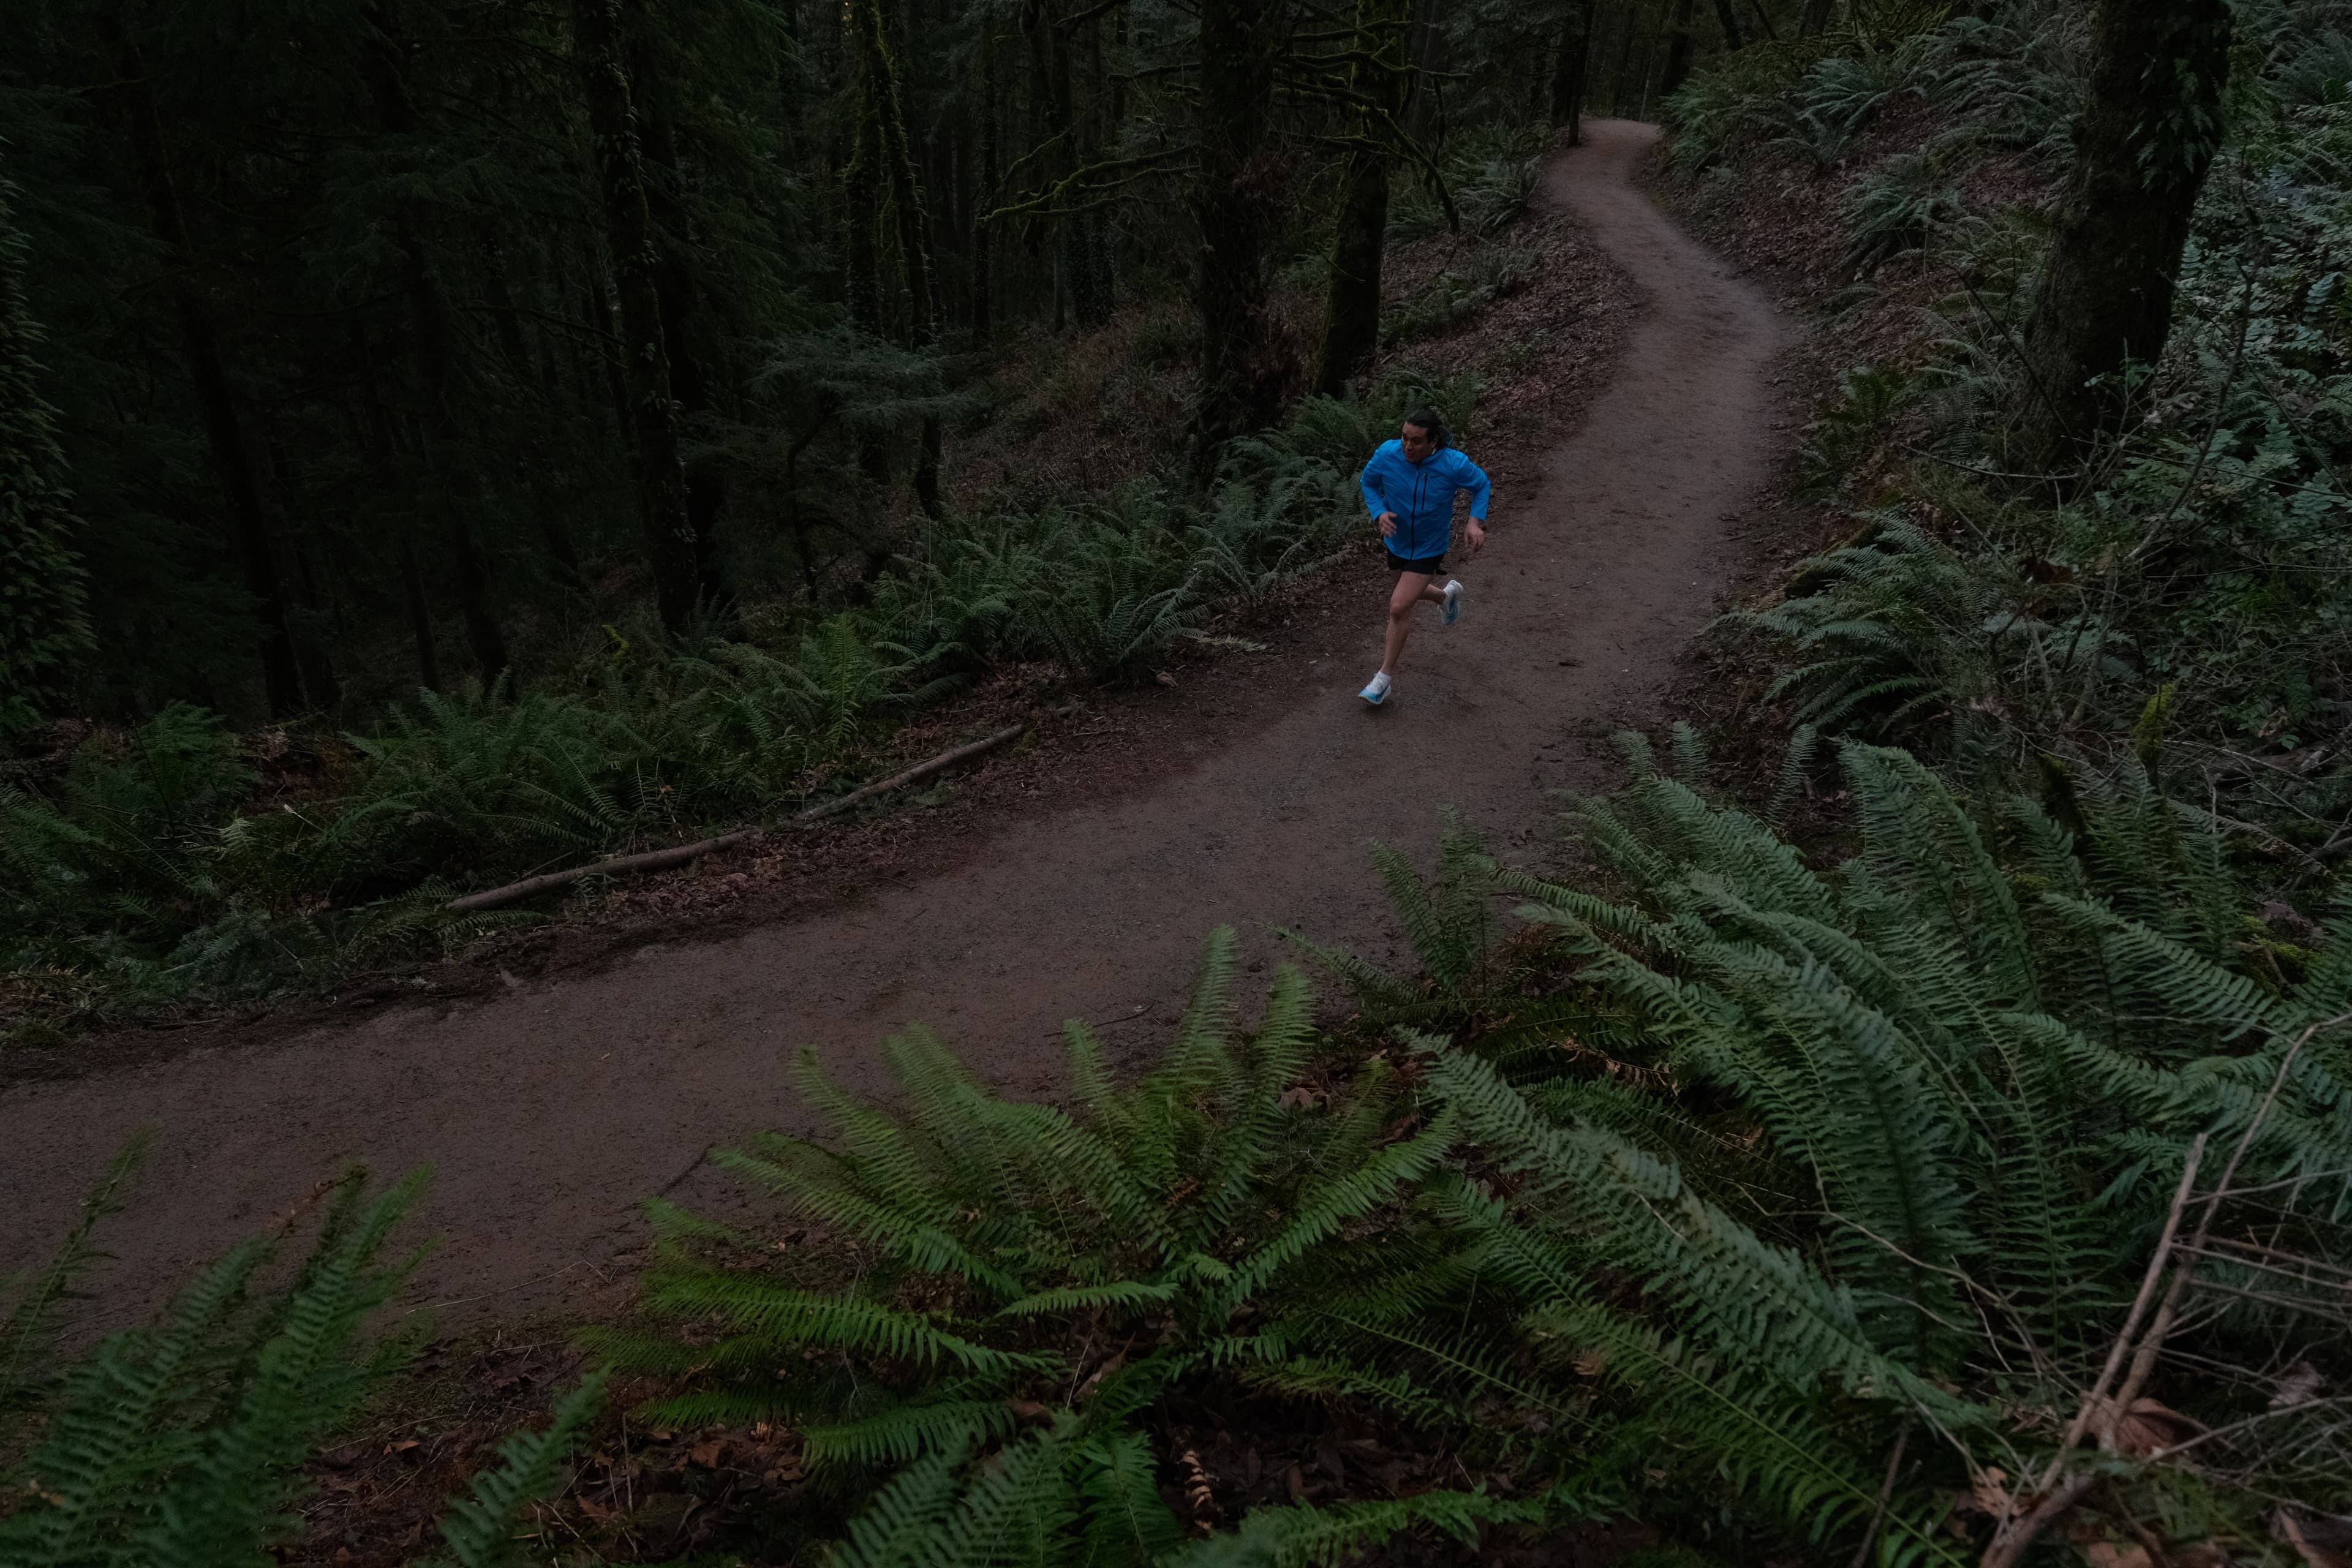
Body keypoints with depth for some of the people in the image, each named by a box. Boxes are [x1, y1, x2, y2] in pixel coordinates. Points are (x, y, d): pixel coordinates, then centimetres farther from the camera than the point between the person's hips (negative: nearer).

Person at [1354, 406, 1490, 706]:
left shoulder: (1453, 464, -26)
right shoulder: (1387, 454, -22)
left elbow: (1481, 485, -5)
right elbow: (1369, 482, -2)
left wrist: (1476, 522, -19)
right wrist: (1379, 512, -20)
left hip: (1429, 548, -4)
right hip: (1397, 540, 4)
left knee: (1399, 608, -13)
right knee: (1411, 592, 27)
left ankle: (1386, 676, 5)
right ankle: (1448, 595, 64)